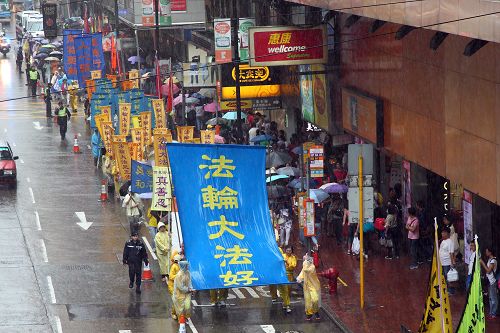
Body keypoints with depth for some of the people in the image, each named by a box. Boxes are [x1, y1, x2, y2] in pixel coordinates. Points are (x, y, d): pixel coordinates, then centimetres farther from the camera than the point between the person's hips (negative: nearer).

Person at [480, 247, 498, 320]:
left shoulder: (493, 260, -20)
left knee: (493, 298, -2)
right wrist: (482, 264, 6)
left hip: (493, 282, -10)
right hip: (489, 281, 10)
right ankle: (491, 313, 23)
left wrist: (483, 263, -19)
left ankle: (493, 314, 3)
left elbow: (488, 270, -23)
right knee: (490, 298, 15)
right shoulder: (490, 260, 10)